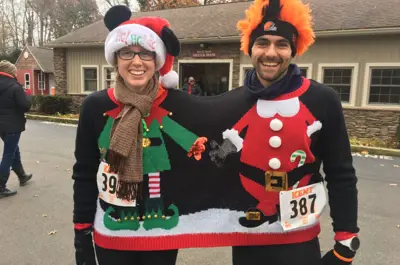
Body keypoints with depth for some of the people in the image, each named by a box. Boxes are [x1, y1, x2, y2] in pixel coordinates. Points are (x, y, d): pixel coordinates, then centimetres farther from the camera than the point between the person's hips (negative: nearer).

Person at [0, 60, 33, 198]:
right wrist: (28, 97, 1)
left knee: (13, 150, 22)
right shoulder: (15, 87, -16)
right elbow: (25, 106, -15)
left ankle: (22, 176, 37)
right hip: (13, 126, -8)